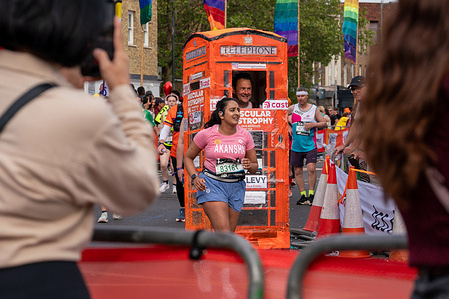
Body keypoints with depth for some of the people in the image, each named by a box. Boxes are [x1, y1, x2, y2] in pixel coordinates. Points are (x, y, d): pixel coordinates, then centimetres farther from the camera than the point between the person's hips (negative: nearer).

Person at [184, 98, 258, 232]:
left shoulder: (245, 135, 4)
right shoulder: (207, 134, -4)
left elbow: (255, 166, 13)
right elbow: (188, 157, 8)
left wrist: (249, 166, -12)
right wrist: (195, 177, -8)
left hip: (236, 187, 4)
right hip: (212, 185, -4)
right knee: (224, 233, -19)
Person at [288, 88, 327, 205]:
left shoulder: (314, 109, 2)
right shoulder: (292, 108, 6)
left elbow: (324, 123, 4)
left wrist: (313, 125, -11)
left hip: (310, 145, -3)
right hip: (296, 145, 3)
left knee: (311, 168, -15)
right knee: (297, 170, 5)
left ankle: (311, 194, -5)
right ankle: (303, 195, 14)